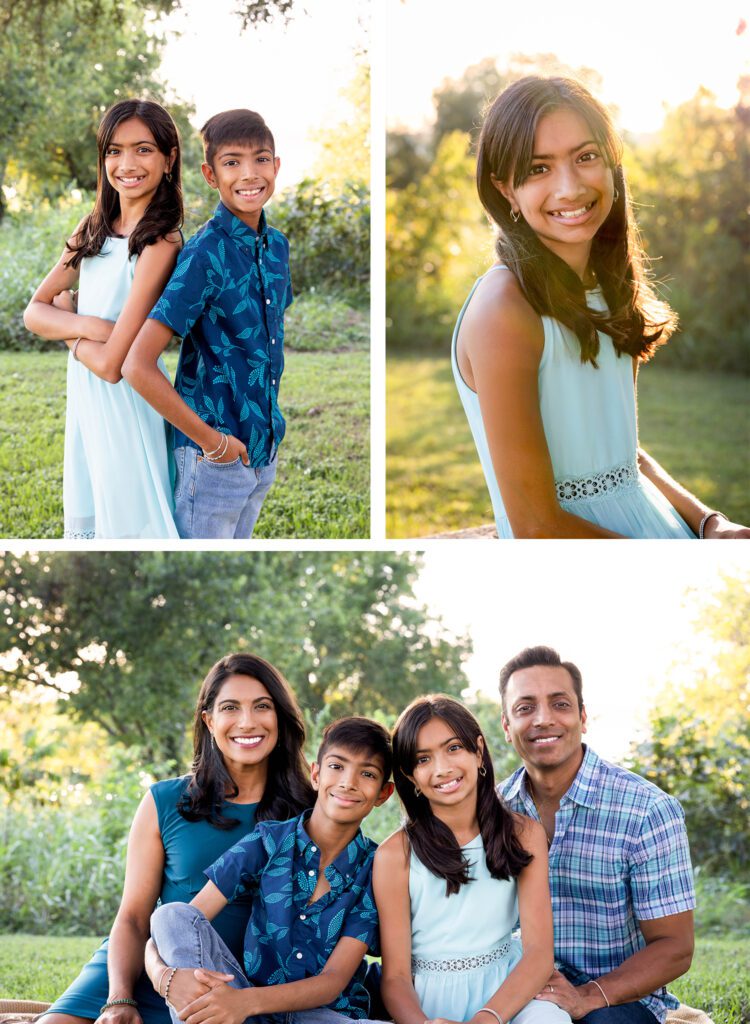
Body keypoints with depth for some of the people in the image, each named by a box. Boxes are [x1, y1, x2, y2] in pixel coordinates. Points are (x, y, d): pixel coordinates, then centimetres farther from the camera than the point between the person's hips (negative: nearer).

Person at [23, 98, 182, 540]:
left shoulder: (160, 243, -19)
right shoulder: (93, 230, 5)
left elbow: (111, 364, -24)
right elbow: (34, 311, 3)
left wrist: (67, 330, -5)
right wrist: (85, 325, -17)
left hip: (127, 408, -7)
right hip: (85, 404, 8)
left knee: (129, 525, 4)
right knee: (89, 527, 18)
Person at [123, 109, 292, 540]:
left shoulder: (277, 245, 4)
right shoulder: (205, 255, -19)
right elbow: (138, 366, -26)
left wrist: (270, 427, 11)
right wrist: (212, 441, -18)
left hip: (264, 450, 7)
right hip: (214, 457, -7)